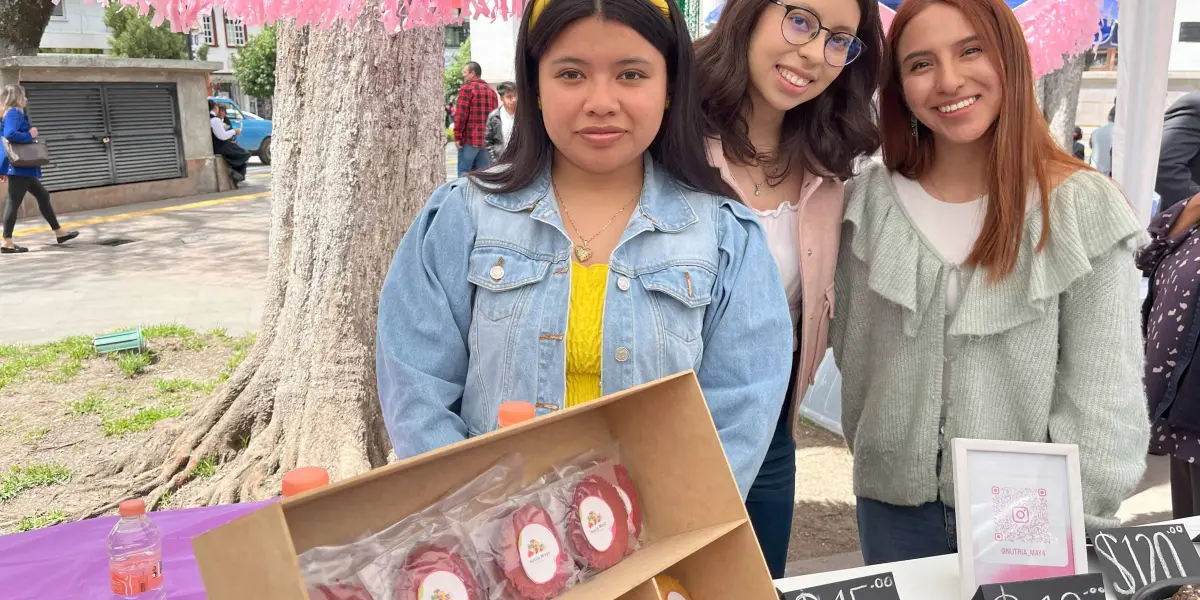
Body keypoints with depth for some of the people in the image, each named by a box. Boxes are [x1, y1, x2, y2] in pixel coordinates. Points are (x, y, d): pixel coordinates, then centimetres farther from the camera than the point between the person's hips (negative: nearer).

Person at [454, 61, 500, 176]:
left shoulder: (467, 88, -5)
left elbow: (460, 115, -11)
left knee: (464, 172, -1)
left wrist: (457, 136, -8)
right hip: (487, 140, 6)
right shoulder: (491, 90, 15)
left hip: (470, 139, -6)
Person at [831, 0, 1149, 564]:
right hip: (893, 504, 2)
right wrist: (880, 459, 5)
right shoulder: (870, 201, -3)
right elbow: (853, 350, 4)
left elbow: (1105, 392, -9)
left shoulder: (1084, 207, -10)